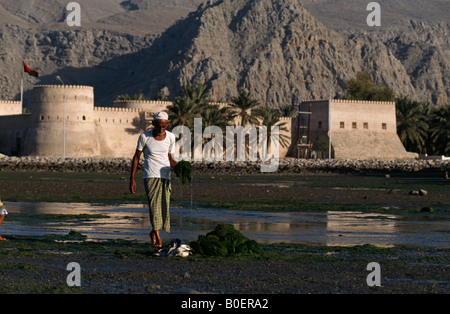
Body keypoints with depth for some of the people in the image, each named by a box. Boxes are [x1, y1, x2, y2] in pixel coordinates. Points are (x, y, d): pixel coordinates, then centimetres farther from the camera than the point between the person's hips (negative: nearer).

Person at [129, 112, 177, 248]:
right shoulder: (145, 137, -2)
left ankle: (154, 232, 24)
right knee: (154, 205, -18)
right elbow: (136, 157, 4)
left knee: (164, 206, 1)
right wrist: (132, 179, 1)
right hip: (150, 176, -4)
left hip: (165, 176, 4)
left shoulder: (170, 137, 7)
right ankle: (158, 237, -25)